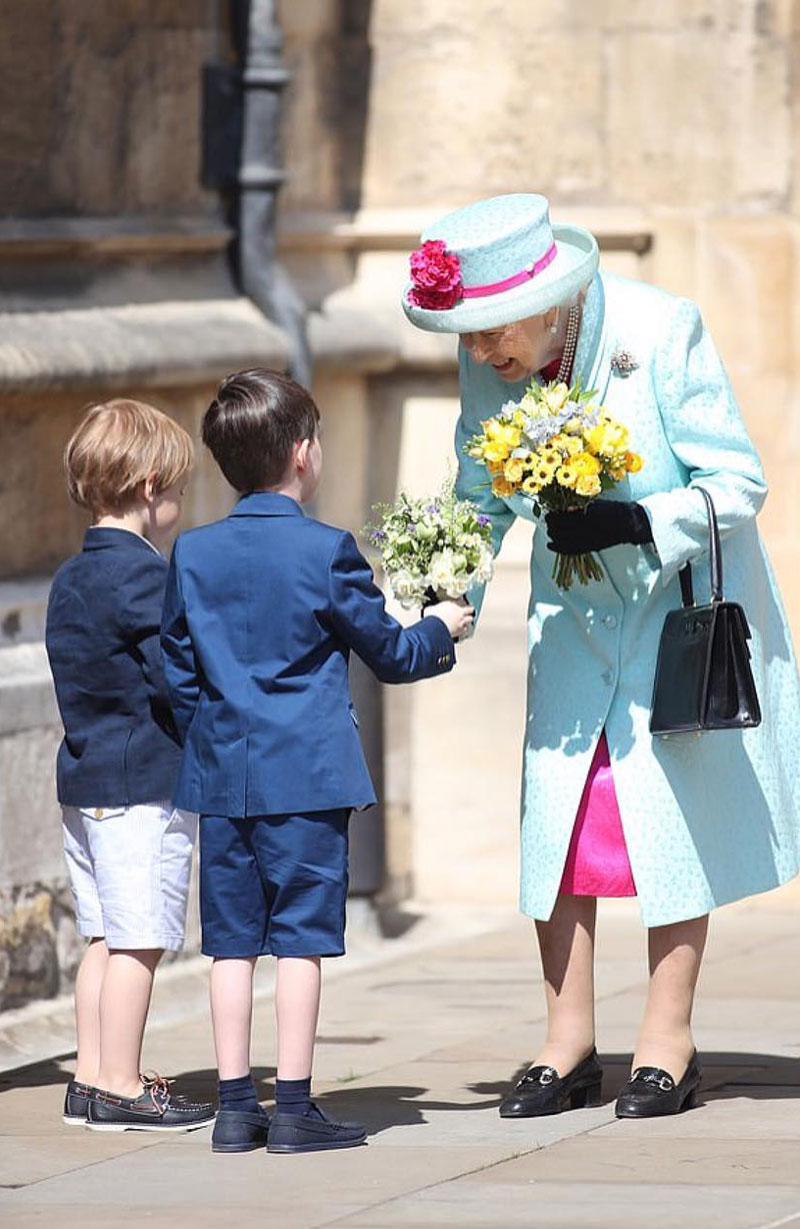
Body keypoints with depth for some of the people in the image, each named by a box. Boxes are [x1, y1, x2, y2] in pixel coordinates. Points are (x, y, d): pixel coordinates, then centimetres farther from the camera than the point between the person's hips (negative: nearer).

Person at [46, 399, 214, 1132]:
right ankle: (120, 1089, -2)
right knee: (138, 940, -4)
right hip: (146, 782, -9)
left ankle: (93, 1076, 17)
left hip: (84, 774, 9)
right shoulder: (141, 575, -15)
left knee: (106, 936, 14)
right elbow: (178, 678, -18)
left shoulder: (70, 579, 13)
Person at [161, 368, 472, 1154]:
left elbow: (177, 670, 11)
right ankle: (294, 1107, -1)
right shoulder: (324, 551, -8)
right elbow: (388, 653, 1)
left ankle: (234, 1106, 9)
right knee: (301, 937, -1)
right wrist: (440, 630, 20)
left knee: (232, 940, 8)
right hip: (306, 773, -5)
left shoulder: (193, 554, 5)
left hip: (220, 772, 5)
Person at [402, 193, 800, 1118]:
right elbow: (482, 500, 4)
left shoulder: (660, 334, -24)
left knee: (671, 812, -4)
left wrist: (637, 525, -33)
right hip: (576, 610, 4)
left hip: (682, 599, -4)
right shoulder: (488, 364, -11)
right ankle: (569, 1046, 7)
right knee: (555, 806, -1)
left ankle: (667, 1043, 6)